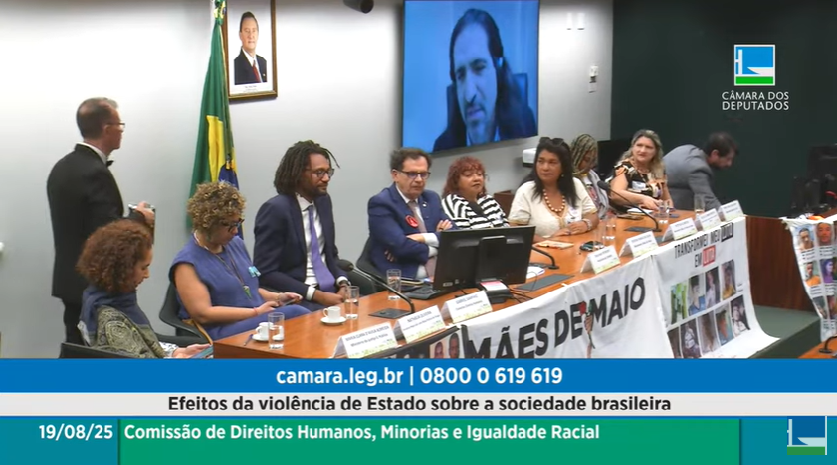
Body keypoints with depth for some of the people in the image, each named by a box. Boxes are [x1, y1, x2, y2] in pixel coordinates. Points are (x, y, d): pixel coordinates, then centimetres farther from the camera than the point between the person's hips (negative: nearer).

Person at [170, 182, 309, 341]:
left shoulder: (236, 244, 17)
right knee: (297, 314, -30)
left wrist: (277, 297, 8)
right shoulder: (187, 263, -6)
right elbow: (203, 314, -14)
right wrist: (256, 312, -15)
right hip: (224, 334, -7)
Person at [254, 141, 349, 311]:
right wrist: (316, 295, -19)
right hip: (298, 298, -7)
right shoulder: (275, 209, -13)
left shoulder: (323, 201, 8)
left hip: (330, 289, 7)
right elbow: (266, 273, -15)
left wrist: (342, 283, -3)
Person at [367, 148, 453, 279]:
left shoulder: (432, 198, 17)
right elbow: (400, 246, -16)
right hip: (402, 280, -6)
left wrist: (423, 238, -9)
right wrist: (440, 243, -2)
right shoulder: (381, 203, -4)